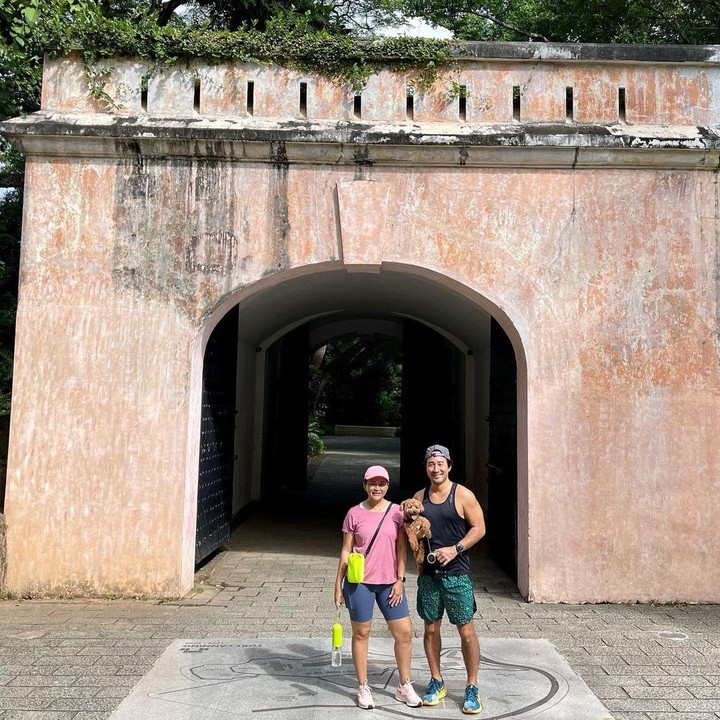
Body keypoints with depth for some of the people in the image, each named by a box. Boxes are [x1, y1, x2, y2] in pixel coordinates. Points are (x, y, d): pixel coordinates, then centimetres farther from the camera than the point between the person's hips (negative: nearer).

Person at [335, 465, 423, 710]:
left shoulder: (397, 511, 1)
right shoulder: (355, 513, -3)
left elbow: (401, 548, 3)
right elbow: (346, 550, 1)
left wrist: (400, 580, -3)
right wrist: (338, 584, 0)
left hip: (389, 582, 2)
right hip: (359, 582, -2)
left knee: (404, 632, 3)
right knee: (361, 633, 8)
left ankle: (404, 687, 21)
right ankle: (363, 688, 24)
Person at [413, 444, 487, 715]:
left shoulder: (463, 495, -7)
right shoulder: (419, 497, 6)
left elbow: (479, 528, -7)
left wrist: (455, 549, -19)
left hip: (456, 573, -4)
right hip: (428, 573, 4)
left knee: (466, 631, 1)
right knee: (430, 629, 12)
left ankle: (472, 688, 15)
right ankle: (436, 682, 27)